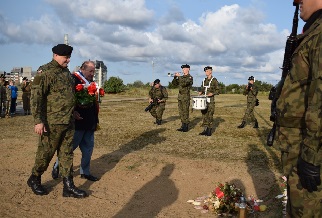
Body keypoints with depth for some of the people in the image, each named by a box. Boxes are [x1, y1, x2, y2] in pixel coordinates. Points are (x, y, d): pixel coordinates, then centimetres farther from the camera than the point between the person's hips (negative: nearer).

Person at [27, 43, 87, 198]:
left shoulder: (67, 72, 14)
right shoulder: (45, 71, -11)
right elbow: (36, 97, -16)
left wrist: (74, 113, 20)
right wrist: (38, 121, -21)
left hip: (68, 122, 7)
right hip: (52, 122, -7)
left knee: (67, 154, 10)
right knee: (46, 153, 7)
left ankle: (68, 186, 17)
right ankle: (34, 179, 30)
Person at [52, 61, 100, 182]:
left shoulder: (90, 81, 15)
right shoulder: (73, 79, -11)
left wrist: (95, 120, 17)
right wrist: (73, 112, -24)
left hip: (89, 123, 8)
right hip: (78, 122, -8)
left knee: (88, 147, 11)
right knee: (71, 146, 3)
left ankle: (85, 172, 23)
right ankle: (57, 166, 25)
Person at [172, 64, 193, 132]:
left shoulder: (190, 77, -7)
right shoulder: (181, 77, 15)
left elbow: (184, 83, -24)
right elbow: (174, 84, 10)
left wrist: (179, 76, -19)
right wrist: (175, 77, -5)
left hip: (186, 96, -7)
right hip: (180, 96, 7)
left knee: (185, 112, -5)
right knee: (181, 112, 9)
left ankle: (186, 127, 0)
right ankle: (183, 125, 16)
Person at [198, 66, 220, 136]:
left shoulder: (214, 80, -4)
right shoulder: (204, 80, 14)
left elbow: (217, 90, -4)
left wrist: (212, 93, -21)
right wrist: (201, 92, 2)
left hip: (211, 100, -6)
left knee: (210, 115, -4)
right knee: (204, 114, 7)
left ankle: (209, 131, 2)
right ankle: (205, 129, 14)